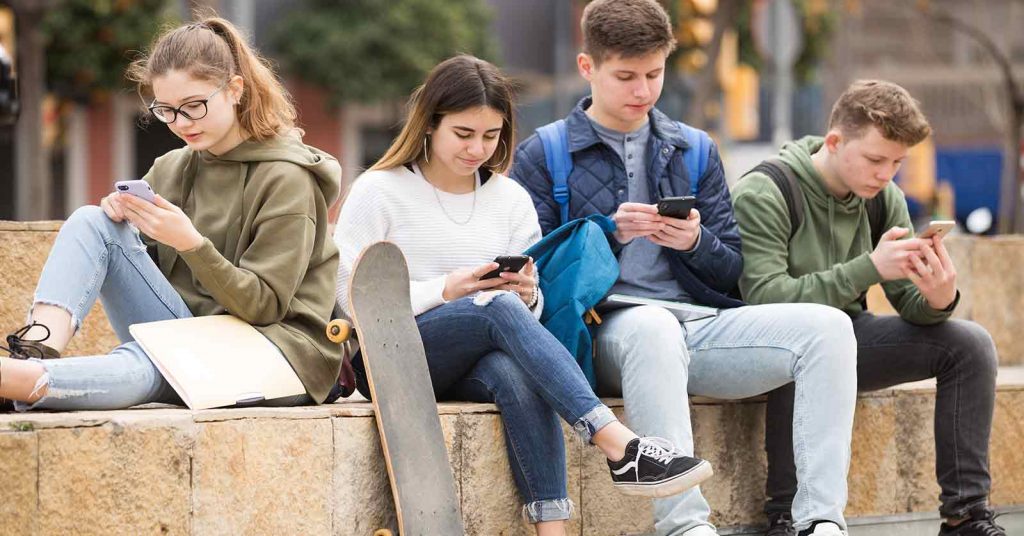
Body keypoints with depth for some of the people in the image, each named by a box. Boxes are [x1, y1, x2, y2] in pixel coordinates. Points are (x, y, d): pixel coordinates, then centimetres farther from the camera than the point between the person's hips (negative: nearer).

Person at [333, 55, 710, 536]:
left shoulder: (511, 199, 14)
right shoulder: (378, 192, 1)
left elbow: (530, 309, 13)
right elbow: (350, 298, -8)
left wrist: (528, 296, -13)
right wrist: (445, 290, -18)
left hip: (472, 366, 4)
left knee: (516, 373, -36)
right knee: (498, 307, -34)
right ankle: (619, 447, -45)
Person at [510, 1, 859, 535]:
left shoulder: (694, 152, 20)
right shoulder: (542, 156, 8)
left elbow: (731, 271, 17)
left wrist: (696, 243, -5)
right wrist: (610, 235, -14)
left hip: (699, 325, 5)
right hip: (606, 328, -4)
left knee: (826, 326, -19)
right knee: (652, 326, -41)